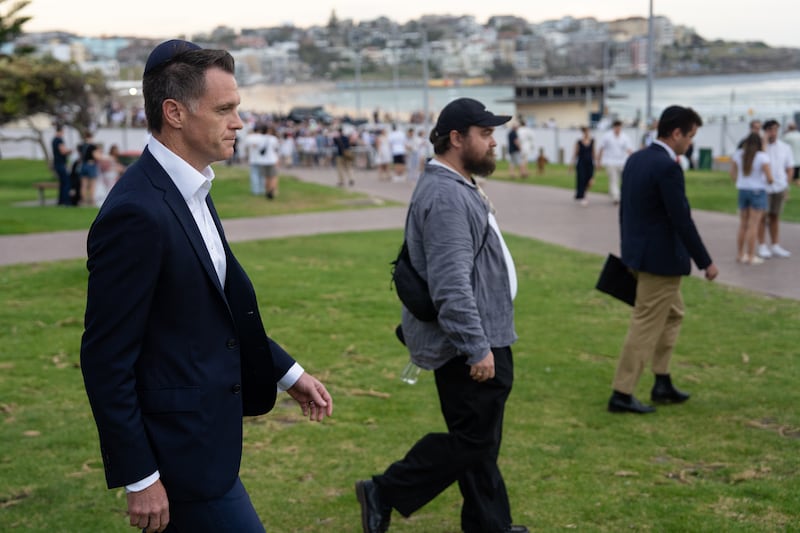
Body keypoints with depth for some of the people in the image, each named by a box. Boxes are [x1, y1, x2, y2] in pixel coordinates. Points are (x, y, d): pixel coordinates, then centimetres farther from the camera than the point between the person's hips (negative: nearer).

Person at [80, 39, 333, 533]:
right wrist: (139, 478, -18)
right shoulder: (136, 213, -23)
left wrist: (288, 372, 15)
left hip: (205, 431, 9)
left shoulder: (190, 190, 6)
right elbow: (106, 357, -21)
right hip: (180, 447, -9)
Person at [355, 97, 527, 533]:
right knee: (471, 441, -2)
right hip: (469, 344, -11)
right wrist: (477, 347, -25)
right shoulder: (446, 196, -21)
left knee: (478, 440, 16)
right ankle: (385, 493, 8)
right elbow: (451, 285, -27)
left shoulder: (455, 188, 14)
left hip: (477, 338, 11)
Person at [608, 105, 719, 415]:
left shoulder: (635, 160, 7)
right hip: (661, 259, -9)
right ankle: (621, 395, 7)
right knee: (646, 327, 0)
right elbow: (682, 220, -21)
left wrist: (629, 251, 24)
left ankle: (662, 384, 28)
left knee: (673, 314, 22)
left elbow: (624, 210, 14)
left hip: (638, 254, 9)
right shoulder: (668, 168, -20)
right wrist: (705, 262, -12)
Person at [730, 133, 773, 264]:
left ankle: (740, 254, 20)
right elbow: (769, 178, -14)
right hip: (758, 191, -5)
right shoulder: (762, 157, -13)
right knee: (753, 225, -1)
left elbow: (733, 175, 4)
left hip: (742, 190, 5)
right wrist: (769, 181, 8)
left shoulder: (737, 154, -1)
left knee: (743, 224, 15)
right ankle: (751, 256, 1)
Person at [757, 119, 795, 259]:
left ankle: (775, 246, 18)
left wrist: (786, 186, 3)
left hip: (779, 187, 4)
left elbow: (789, 168, 11)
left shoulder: (785, 147, 6)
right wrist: (765, 140, -18)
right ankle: (762, 247, 6)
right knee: (762, 217, 1)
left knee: (775, 217, 12)